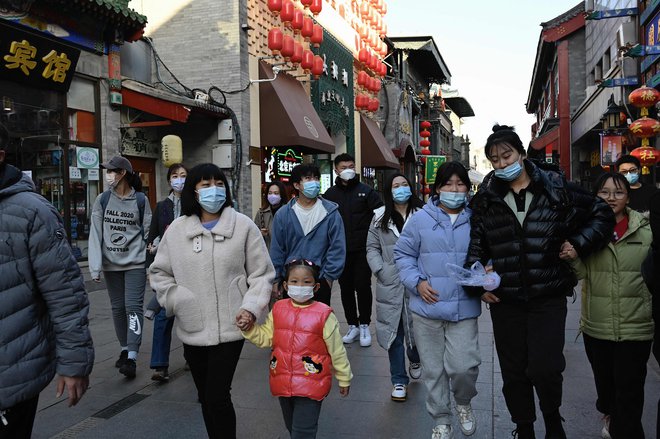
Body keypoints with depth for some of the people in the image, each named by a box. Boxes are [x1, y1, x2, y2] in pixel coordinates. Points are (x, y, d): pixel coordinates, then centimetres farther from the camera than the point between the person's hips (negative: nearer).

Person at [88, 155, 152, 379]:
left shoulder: (140, 200, -3)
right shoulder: (102, 200, 1)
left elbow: (147, 233, -2)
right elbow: (96, 234, -2)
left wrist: (150, 265, -5)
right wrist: (95, 266, -8)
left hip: (135, 262, -3)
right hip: (111, 263, 3)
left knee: (133, 307, -8)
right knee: (118, 308, 11)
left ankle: (132, 356, -7)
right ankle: (124, 349, 27)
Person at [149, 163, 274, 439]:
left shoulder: (243, 225, -4)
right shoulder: (177, 229, 3)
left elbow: (262, 274, 0)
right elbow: (159, 272, 13)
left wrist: (251, 307, -13)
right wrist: (176, 301, -2)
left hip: (229, 328, -3)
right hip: (191, 329, 4)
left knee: (217, 397, -7)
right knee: (205, 397, 16)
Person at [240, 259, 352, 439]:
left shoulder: (324, 314, -13)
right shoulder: (278, 309, -1)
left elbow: (336, 350, -6)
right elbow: (266, 338, 7)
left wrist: (344, 378, 2)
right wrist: (249, 329, -11)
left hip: (311, 385, -5)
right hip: (283, 382, 5)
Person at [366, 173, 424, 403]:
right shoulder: (380, 218, 7)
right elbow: (372, 248, 9)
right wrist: (381, 271, -4)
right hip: (390, 285, 1)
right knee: (394, 332, 5)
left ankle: (415, 359, 43)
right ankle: (399, 381, 20)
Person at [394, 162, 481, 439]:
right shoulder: (421, 219, 0)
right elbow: (403, 253, 6)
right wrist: (417, 282, -7)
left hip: (464, 309, 0)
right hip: (427, 307, 1)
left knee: (464, 366, -8)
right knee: (434, 369, 10)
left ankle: (463, 402, 28)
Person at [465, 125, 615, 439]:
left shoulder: (555, 187, 0)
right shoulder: (487, 198, 4)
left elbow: (601, 213, 10)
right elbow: (476, 246, 9)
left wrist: (579, 244, -3)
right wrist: (479, 284, -1)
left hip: (549, 298, -2)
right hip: (505, 301, 2)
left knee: (544, 368, -9)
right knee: (513, 373, 11)